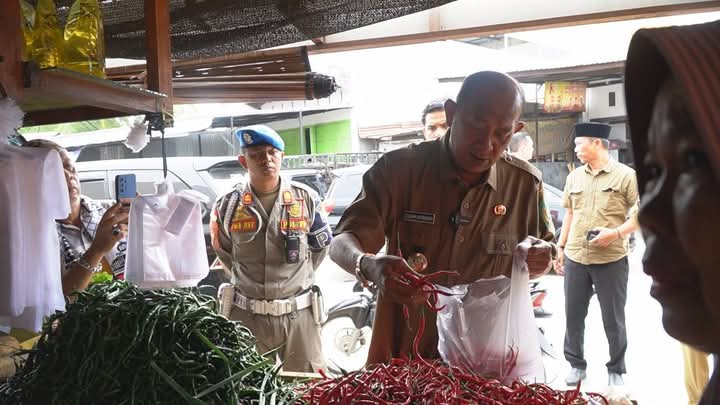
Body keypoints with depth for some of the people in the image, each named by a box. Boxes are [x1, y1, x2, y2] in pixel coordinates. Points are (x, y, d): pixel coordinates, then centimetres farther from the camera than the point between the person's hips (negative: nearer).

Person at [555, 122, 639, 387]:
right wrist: (560, 247, 15)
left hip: (611, 260, -4)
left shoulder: (625, 175, -5)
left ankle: (616, 370, 25)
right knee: (573, 316, 10)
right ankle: (576, 365, 27)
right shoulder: (574, 177, 10)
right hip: (575, 258, 4)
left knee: (614, 319, 7)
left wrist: (617, 232, -18)